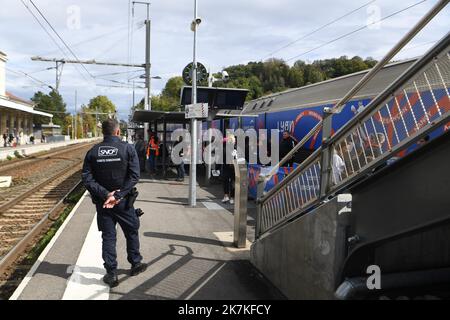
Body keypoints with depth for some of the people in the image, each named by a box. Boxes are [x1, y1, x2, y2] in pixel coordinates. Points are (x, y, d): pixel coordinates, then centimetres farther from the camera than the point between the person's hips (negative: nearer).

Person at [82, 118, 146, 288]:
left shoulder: (93, 151, -1)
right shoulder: (128, 149, -9)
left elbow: (87, 177, -8)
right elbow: (134, 175, -17)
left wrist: (105, 194, -14)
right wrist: (118, 195, -18)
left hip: (102, 202, 2)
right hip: (123, 201, -2)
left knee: (108, 236, 10)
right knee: (132, 231, 18)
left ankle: (111, 273, 13)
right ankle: (135, 264, 31)